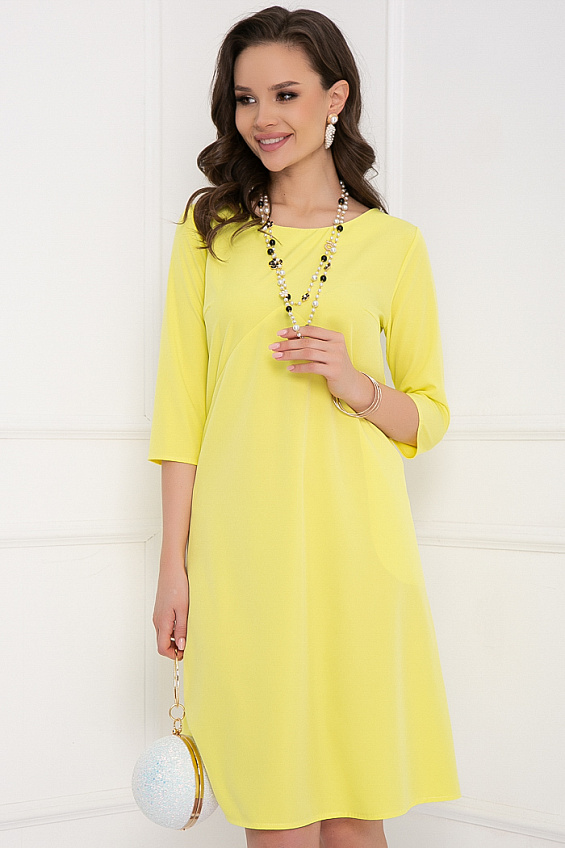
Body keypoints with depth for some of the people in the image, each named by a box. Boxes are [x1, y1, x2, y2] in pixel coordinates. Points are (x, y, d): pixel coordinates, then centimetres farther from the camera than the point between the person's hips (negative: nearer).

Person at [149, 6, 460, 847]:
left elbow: (430, 415, 11)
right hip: (242, 548, 0)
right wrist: (174, 565, -1)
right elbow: (183, 408, 4)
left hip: (355, 545, 0)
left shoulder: (393, 244, 7)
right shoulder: (208, 230, 8)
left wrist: (356, 386, -10)